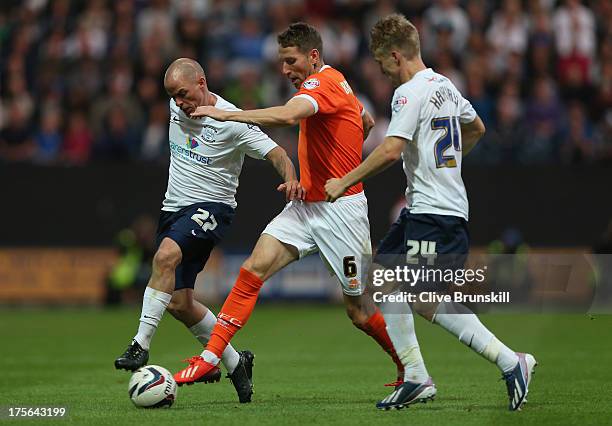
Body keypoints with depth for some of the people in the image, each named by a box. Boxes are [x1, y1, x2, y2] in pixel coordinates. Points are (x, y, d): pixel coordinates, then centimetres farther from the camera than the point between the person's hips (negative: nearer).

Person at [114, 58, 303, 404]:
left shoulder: (232, 121, -14)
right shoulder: (178, 108, 5)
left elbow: (276, 153, -17)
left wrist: (291, 179, -35)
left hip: (211, 207, -7)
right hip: (174, 207, 7)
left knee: (166, 255, -35)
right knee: (179, 302, 2)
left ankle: (141, 345, -35)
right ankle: (235, 362, 20)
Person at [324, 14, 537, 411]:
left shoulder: (410, 92, -13)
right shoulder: (444, 85, 14)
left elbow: (391, 150, -24)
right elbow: (476, 129, 30)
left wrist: (344, 182, -15)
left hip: (434, 213, -10)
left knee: (426, 300, -13)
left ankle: (511, 362, -15)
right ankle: (416, 378, 9)